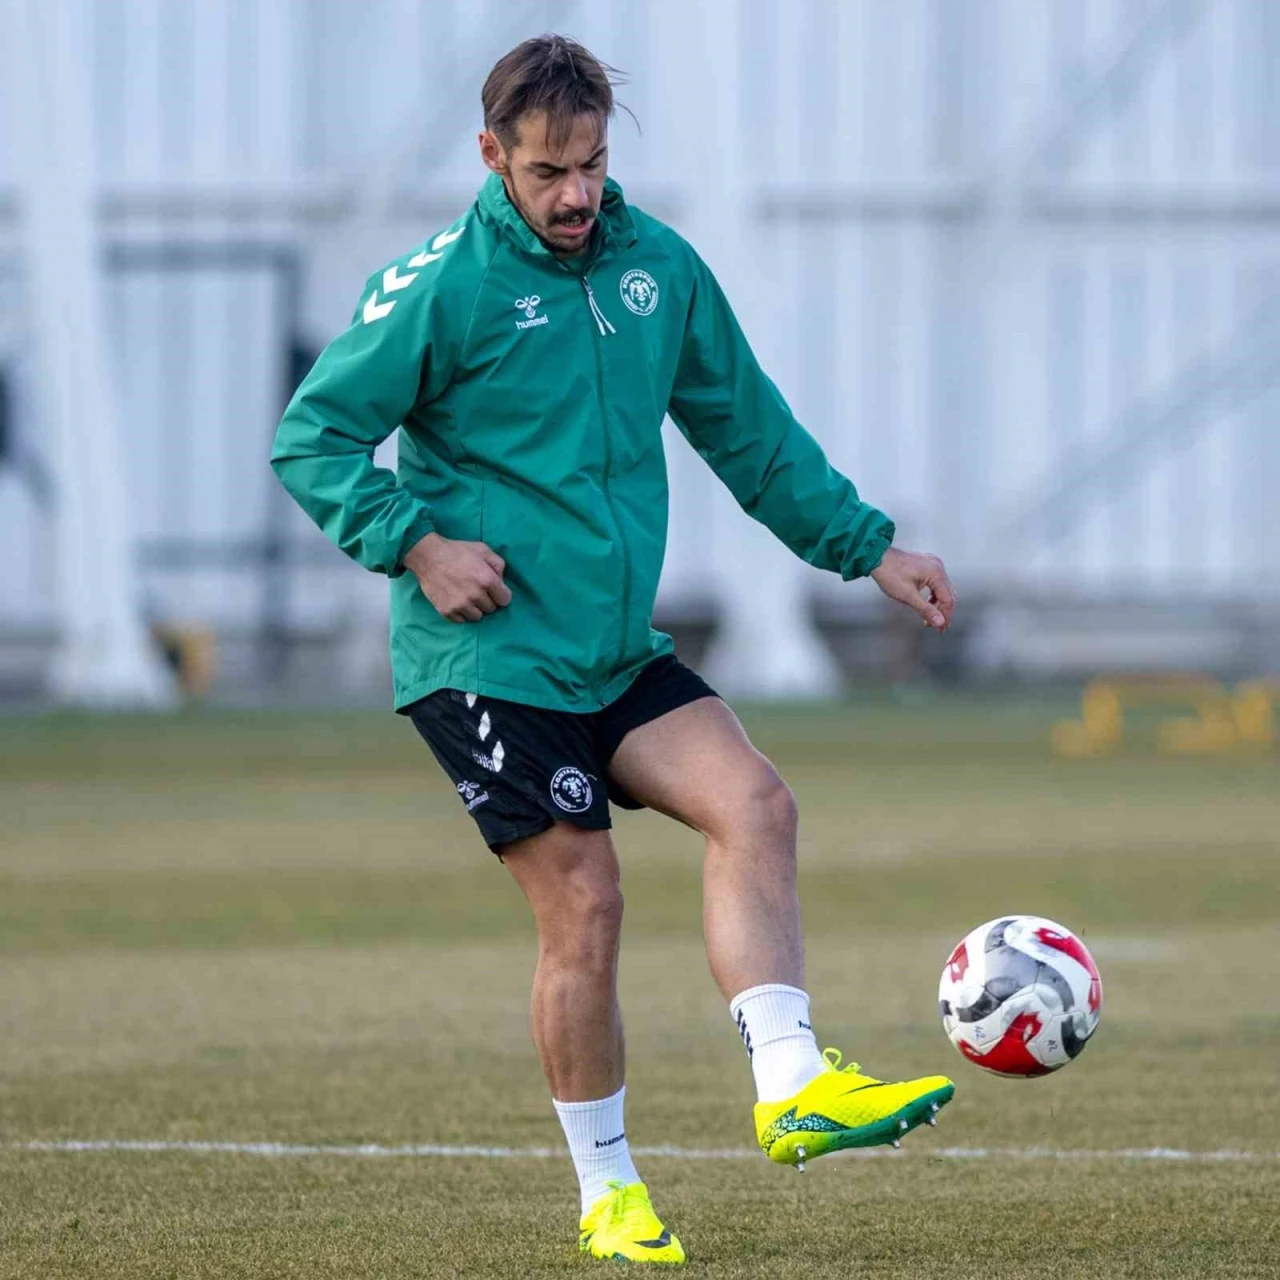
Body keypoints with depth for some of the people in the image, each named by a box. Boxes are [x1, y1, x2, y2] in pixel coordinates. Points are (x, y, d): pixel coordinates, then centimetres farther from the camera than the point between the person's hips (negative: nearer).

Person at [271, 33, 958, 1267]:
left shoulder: (657, 265, 7)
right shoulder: (441, 288, -10)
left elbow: (746, 427, 18)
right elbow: (311, 438, -6)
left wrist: (865, 546, 14)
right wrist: (414, 543, -18)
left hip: (615, 648, 6)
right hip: (489, 658, -6)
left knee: (751, 802, -15)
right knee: (583, 907, -8)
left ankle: (791, 1086, -19)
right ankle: (606, 1195, 5)